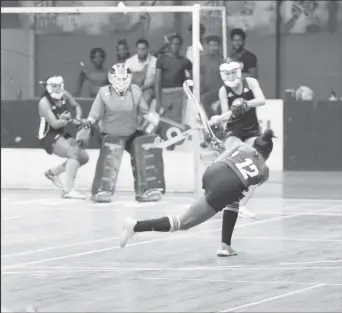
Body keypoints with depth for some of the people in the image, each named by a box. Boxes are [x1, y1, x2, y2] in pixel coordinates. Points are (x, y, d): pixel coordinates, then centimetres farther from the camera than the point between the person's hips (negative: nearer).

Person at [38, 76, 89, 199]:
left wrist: (79, 117, -7)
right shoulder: (44, 102, -21)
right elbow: (54, 124, -27)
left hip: (61, 134, 8)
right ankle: (68, 190, -31)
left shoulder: (64, 95, -2)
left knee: (83, 157, 8)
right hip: (48, 137, -8)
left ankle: (53, 172, 22)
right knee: (74, 153, -27)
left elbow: (76, 106, 14)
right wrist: (64, 120, -48)